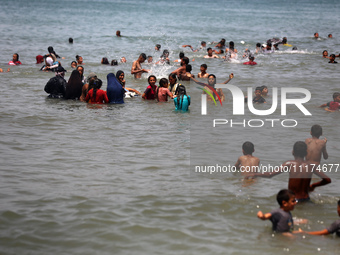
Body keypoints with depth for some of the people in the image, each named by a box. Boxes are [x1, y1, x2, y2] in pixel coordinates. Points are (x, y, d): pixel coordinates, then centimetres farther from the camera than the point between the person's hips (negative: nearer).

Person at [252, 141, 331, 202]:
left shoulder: (290, 164, -4)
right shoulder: (311, 166, 5)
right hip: (306, 199, 3)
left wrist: (255, 174, 10)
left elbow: (270, 175, -7)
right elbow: (328, 180, 8)